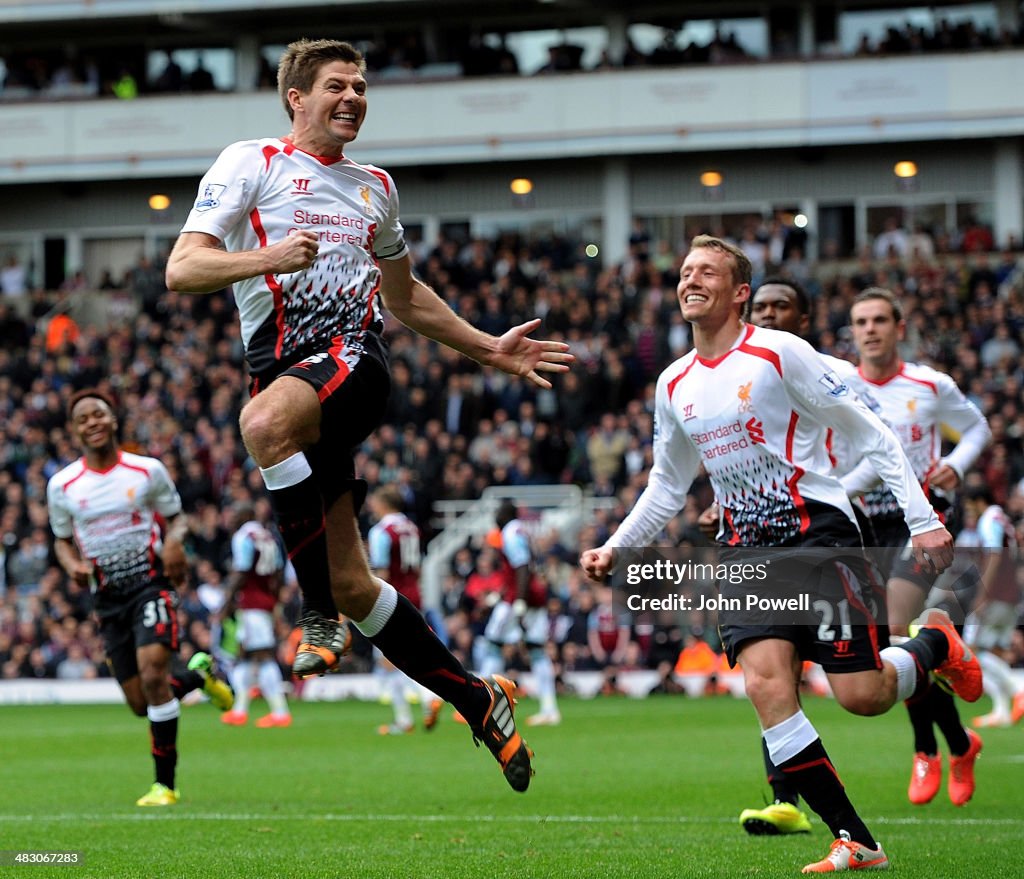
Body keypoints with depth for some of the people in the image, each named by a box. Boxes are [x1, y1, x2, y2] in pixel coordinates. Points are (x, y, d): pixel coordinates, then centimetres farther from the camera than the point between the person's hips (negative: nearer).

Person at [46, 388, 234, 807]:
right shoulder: (61, 485, 2)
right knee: (141, 704, 1)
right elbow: (62, 540, 15)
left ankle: (165, 783, -15)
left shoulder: (148, 470, -1)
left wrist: (175, 540, -13)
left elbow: (175, 517, 10)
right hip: (107, 595, 3)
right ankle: (197, 674, 35)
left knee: (152, 672, -24)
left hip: (150, 581, -3)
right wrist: (73, 564, -8)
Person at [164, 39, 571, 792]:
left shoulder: (374, 187, 21)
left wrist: (490, 349, 33)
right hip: (285, 370, 0)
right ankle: (480, 702, 12)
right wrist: (267, 258, -21)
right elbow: (181, 269, -4)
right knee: (354, 586, -2)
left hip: (353, 359, 0)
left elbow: (404, 294, 36)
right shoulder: (252, 163, 8)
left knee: (265, 421, -38)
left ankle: (319, 614, -28)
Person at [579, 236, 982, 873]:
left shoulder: (779, 353, -7)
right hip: (746, 550, 5)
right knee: (766, 683, -18)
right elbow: (668, 486, 26)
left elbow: (870, 435, -5)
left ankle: (935, 644, 24)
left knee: (860, 696, -12)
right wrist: (616, 548, 15)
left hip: (818, 533, -5)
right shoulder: (675, 385, 11)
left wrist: (924, 521, -10)